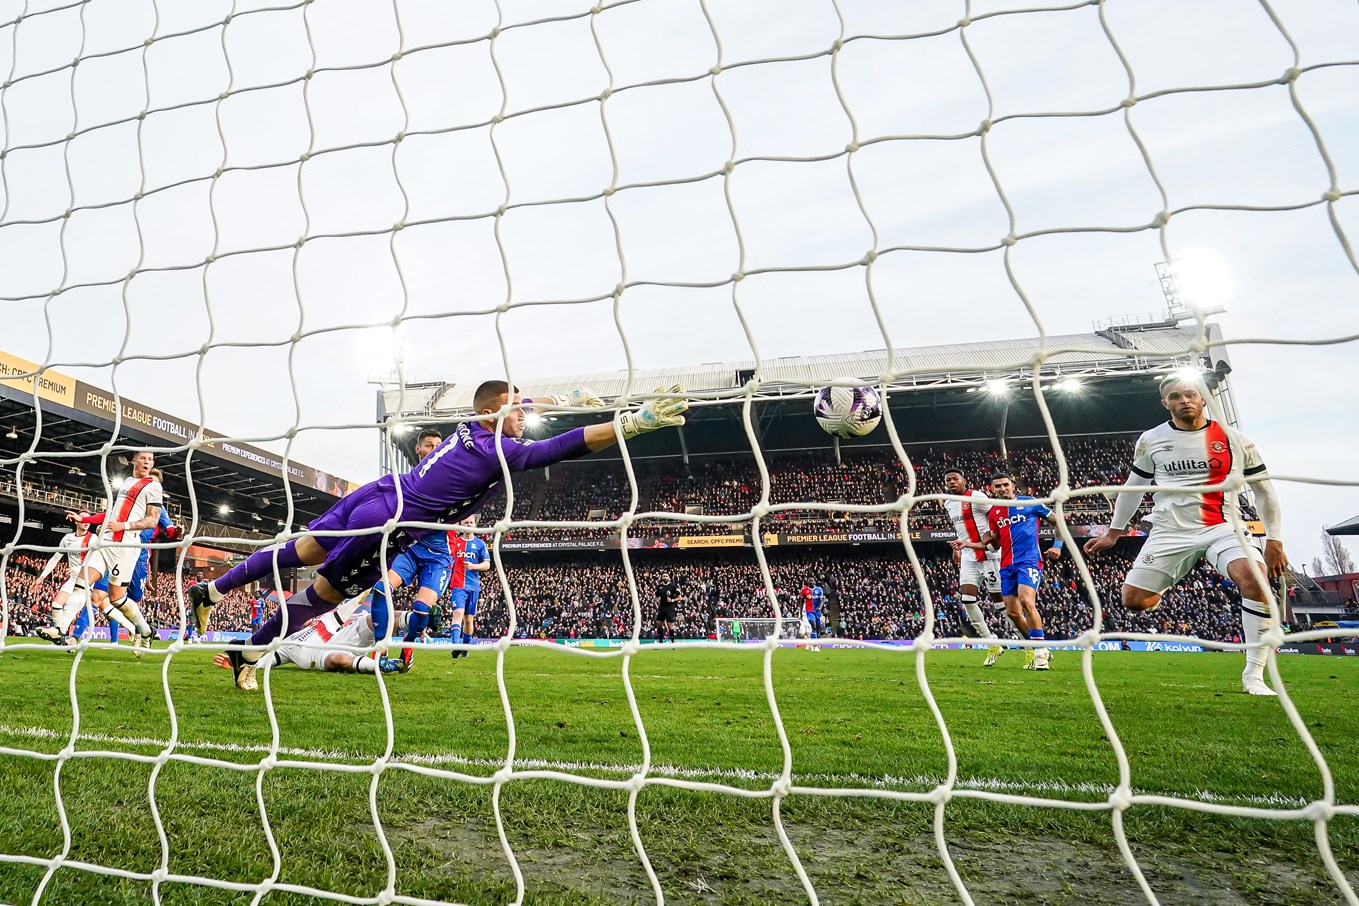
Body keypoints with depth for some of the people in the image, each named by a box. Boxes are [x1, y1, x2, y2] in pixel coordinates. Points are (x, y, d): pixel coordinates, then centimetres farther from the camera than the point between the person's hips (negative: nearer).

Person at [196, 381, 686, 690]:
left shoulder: (474, 426, 2)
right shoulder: (501, 452, -21)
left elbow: (511, 407, 22)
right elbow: (566, 446, -30)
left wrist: (568, 398, 24)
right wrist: (635, 421, -33)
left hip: (374, 492, 7)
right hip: (382, 526, -7)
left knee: (300, 552, 23)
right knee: (323, 593, 12)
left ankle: (211, 589, 36)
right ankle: (250, 652, 26)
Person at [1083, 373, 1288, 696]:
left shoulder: (1234, 439, 2)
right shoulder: (1151, 440, 5)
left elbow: (1264, 489, 10)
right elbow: (1133, 487, 16)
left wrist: (1274, 540, 4)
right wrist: (1113, 533, 18)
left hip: (1222, 529, -1)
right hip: (1170, 533, 1)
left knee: (1255, 578, -29)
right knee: (1133, 600, -9)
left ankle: (1254, 675, -18)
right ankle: (1165, 584, 29)